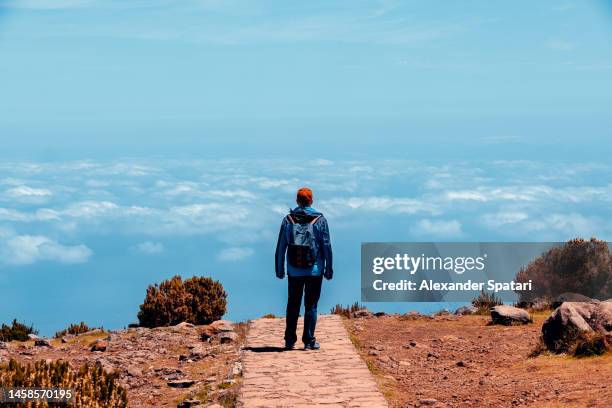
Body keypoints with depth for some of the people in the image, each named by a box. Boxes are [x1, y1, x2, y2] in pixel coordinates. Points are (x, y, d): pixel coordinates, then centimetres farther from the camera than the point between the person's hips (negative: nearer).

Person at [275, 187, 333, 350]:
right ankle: (309, 341, 1)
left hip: (294, 271, 2)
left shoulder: (288, 220, 1)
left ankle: (290, 341, 11)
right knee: (311, 306, 3)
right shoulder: (320, 220, -3)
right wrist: (329, 268, 3)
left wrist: (279, 269, 9)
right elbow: (327, 246, -3)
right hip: (314, 270, -2)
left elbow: (280, 247, 3)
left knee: (293, 305, 11)